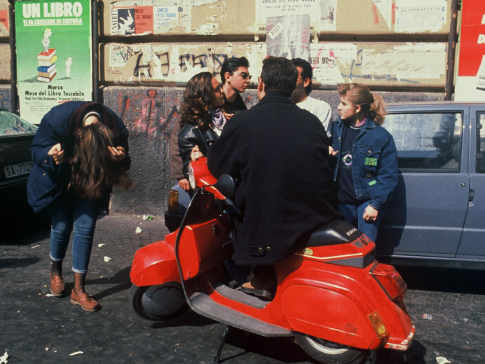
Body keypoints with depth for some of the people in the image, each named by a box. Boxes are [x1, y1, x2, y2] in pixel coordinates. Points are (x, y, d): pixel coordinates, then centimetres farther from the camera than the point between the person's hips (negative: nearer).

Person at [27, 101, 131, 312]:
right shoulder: (57, 120, -34)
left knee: (85, 227, -6)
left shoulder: (116, 129, -29)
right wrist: (50, 156, -41)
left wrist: (121, 158, -38)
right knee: (62, 226, -1)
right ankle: (55, 271, 32)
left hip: (90, 180, 1)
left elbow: (121, 165, -13)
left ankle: (78, 289, 6)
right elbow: (36, 149, -17)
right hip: (58, 179, -1)